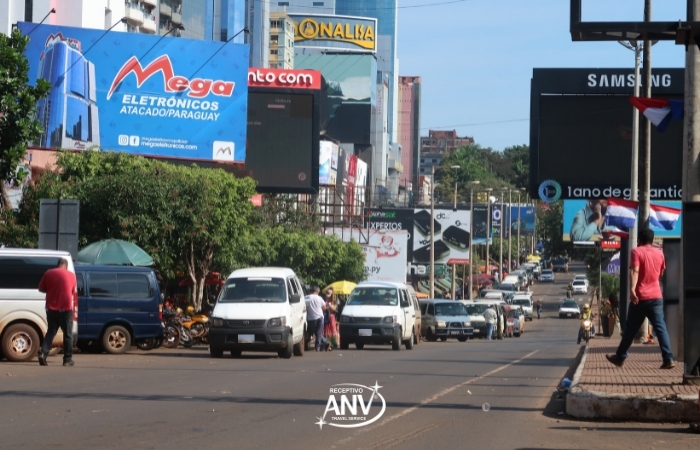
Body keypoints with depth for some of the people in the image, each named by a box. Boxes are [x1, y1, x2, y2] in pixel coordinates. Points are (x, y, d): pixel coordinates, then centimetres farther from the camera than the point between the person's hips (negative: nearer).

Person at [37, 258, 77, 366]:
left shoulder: (48, 273, 3)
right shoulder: (71, 275, 1)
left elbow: (41, 289, 8)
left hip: (51, 308, 2)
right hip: (66, 308, -2)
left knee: (51, 332, 11)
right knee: (68, 334, 8)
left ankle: (43, 353, -7)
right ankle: (68, 359, 9)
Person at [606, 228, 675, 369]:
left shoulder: (636, 252, -4)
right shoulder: (659, 253, 11)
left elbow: (635, 271, -19)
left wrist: (632, 289, -29)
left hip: (640, 297, -3)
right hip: (656, 297, 3)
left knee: (631, 329, 9)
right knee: (660, 328, -3)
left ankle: (620, 357, 20)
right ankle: (668, 359, -15)